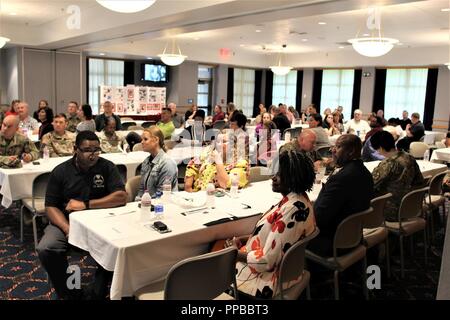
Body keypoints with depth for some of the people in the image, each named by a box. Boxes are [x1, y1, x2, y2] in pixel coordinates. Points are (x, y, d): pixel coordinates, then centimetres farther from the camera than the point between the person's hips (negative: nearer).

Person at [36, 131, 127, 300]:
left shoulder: (107, 167, -3)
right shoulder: (60, 171, -2)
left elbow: (121, 197, -13)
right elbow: (51, 207, -5)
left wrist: (85, 204, -18)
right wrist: (68, 229, -24)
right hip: (66, 221, 1)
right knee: (45, 249, -24)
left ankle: (98, 293, -4)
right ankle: (67, 292, 0)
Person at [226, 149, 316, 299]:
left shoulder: (291, 211, -31)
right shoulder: (299, 199, 0)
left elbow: (267, 260, -28)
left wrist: (236, 254, -13)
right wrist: (244, 241, -1)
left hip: (268, 277, -9)